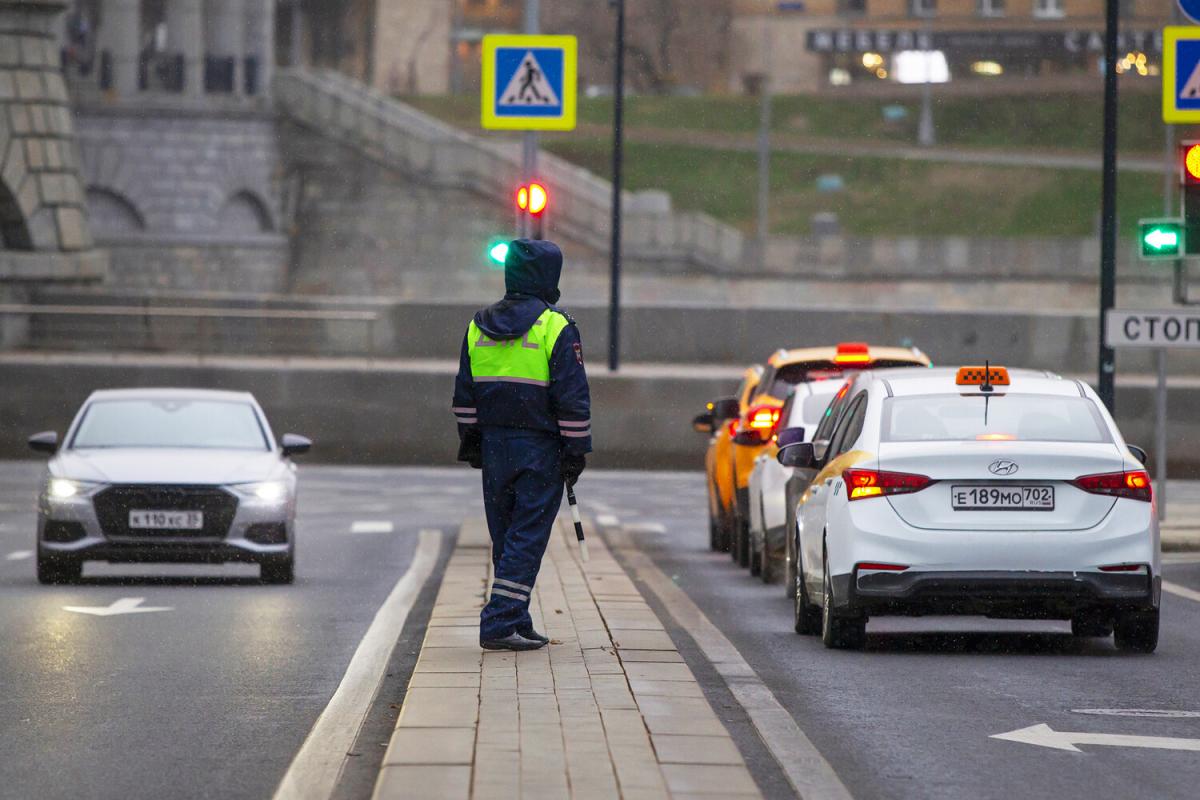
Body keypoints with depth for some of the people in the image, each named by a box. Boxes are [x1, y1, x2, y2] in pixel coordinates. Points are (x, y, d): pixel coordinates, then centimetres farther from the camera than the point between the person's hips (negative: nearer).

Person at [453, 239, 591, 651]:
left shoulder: (478, 326, 9)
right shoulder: (555, 328, -9)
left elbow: (465, 392, 14)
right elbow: (572, 396, -10)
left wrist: (469, 439, 21)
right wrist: (576, 448, -5)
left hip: (494, 446, 6)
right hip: (540, 448, -6)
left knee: (505, 537, 13)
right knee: (528, 537, -5)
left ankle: (516, 623, 17)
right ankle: (500, 624, -12)